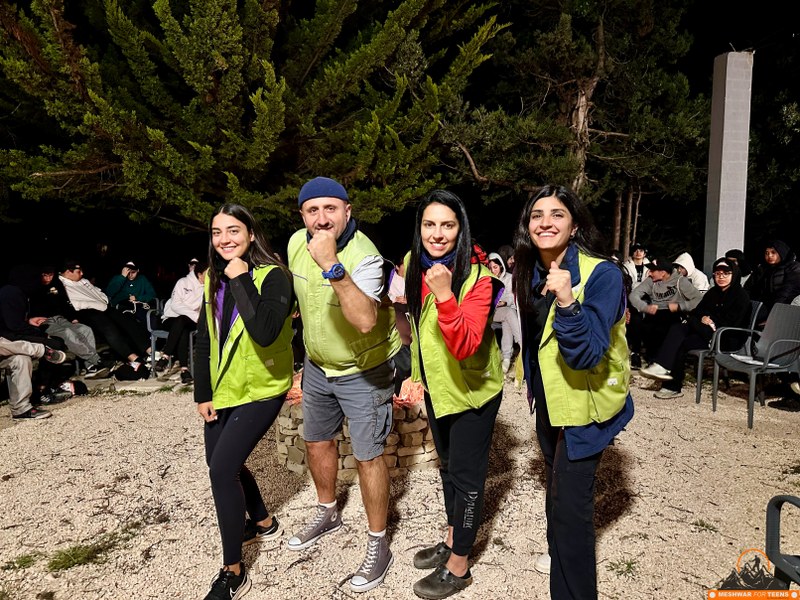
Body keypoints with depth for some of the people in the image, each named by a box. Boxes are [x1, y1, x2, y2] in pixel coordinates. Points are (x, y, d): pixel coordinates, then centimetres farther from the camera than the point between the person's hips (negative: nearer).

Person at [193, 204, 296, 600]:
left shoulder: (273, 276, -17)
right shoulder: (213, 278, 4)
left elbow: (265, 333, -34)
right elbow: (205, 339, 8)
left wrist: (241, 280, -28)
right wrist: (203, 393, 6)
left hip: (261, 390, -8)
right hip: (222, 389, 8)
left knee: (222, 469, -14)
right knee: (225, 464, 18)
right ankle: (264, 524, 44)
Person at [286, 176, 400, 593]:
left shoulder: (364, 256, -29)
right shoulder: (296, 242, -8)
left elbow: (365, 320, -47)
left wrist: (332, 265, -51)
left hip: (363, 370, -7)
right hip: (317, 364, 7)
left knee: (367, 456, 0)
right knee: (316, 441, 21)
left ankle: (378, 546, 21)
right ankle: (327, 513, 46)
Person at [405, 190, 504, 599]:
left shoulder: (477, 277, -26)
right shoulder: (415, 266, -6)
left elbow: (464, 346, -36)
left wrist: (444, 296, -45)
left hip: (473, 390, -7)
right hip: (436, 385, 7)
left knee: (466, 476, 7)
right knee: (447, 465, 23)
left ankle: (458, 567, 26)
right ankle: (452, 539, 44)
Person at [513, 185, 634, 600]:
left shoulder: (602, 274, -25)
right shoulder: (531, 273, -5)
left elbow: (586, 355, -32)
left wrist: (567, 302, -47)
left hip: (586, 399, -7)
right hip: (548, 395, 7)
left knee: (570, 498, -9)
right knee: (556, 483, 25)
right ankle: (561, 552, 51)